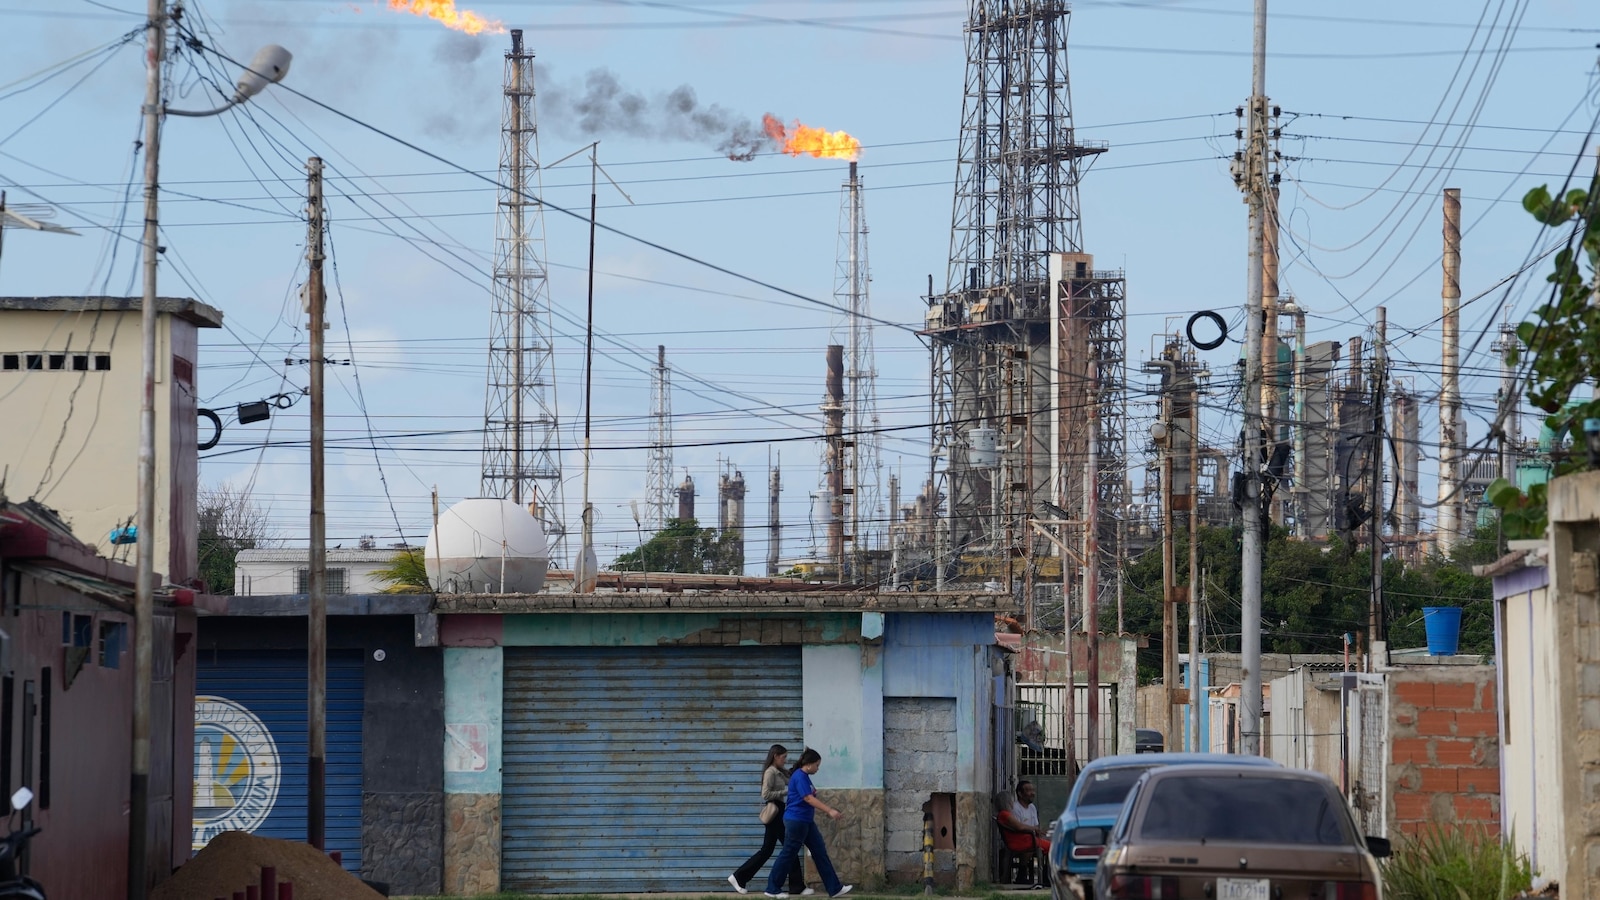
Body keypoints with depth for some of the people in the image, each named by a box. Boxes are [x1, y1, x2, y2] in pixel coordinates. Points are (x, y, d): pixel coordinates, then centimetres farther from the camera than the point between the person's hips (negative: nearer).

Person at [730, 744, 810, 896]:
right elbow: (765, 795, -20)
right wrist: (786, 792, -17)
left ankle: (739, 878, 12)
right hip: (774, 812, -10)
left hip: (777, 813, 10)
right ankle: (797, 887, 0)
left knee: (766, 850, 11)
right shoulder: (770, 772, -13)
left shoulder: (779, 773, 15)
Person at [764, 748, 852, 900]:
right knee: (788, 854, -2)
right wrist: (829, 811, -27)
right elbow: (809, 799, -24)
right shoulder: (799, 777, -17)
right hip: (796, 820, -10)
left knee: (820, 852, 6)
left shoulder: (804, 777, 14)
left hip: (806, 822, 10)